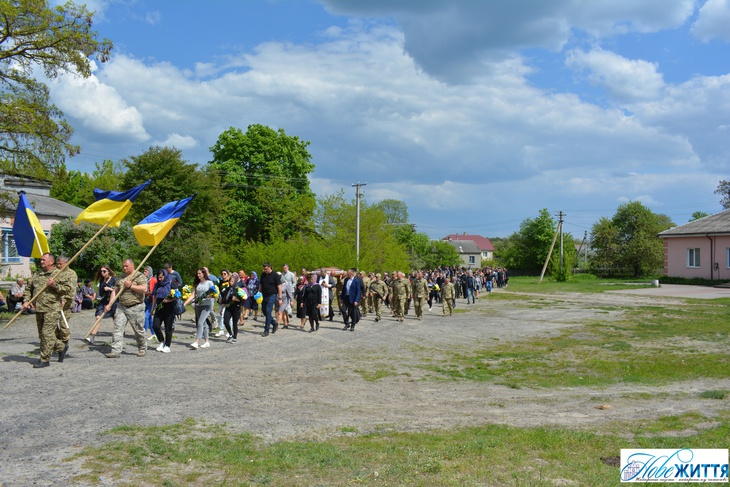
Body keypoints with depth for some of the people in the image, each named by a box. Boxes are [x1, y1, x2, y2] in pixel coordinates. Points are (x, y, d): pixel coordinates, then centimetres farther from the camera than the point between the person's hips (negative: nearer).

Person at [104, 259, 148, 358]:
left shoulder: (140, 276, -4)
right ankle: (116, 351, -6)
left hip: (136, 307, -5)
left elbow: (144, 289, -17)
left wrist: (131, 286, -17)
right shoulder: (121, 278, 16)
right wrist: (109, 304, 4)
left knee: (139, 330, 4)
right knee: (118, 328, -5)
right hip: (122, 307, 5)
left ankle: (142, 349, 22)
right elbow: (115, 291, 13)